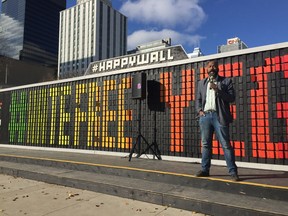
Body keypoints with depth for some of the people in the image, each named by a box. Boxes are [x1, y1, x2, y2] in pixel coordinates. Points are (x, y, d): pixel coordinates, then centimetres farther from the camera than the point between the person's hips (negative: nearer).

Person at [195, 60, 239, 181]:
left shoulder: (226, 81, 7)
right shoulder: (201, 83, 18)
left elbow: (232, 98, -2)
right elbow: (198, 99, 18)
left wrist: (217, 90, -13)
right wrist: (199, 111, 1)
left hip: (218, 116, -3)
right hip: (205, 116, 4)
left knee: (226, 145, -5)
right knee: (205, 144, 8)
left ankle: (233, 172, 2)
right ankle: (205, 169, 16)